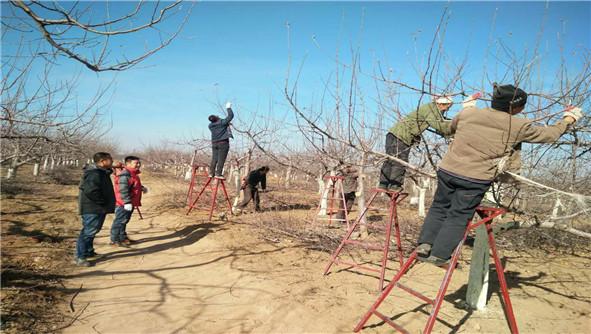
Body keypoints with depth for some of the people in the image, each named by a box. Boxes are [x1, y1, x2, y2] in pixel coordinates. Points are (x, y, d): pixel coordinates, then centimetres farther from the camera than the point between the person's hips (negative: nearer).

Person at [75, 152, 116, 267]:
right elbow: (90, 191, -31)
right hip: (92, 209, -11)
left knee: (92, 231, 21)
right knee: (88, 232, -7)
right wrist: (103, 203, -21)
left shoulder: (102, 172, 14)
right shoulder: (94, 174, -21)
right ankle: (80, 257, -1)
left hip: (98, 209, 11)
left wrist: (107, 204, 15)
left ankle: (89, 252, 34)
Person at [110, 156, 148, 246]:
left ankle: (123, 237, 30)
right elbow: (123, 189, -26)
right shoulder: (125, 174, -20)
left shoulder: (133, 174, 15)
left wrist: (142, 188, 12)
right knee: (120, 221, -4)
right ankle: (114, 240, 3)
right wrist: (127, 202, -28)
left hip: (130, 202, 11)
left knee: (125, 220, 19)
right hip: (123, 203, -11)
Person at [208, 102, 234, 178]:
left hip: (214, 143, 6)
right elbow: (231, 116, -8)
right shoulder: (222, 122, -12)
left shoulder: (211, 125, 6)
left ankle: (211, 173, 9)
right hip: (223, 143, -6)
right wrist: (228, 108, 4)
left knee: (214, 159, 9)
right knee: (221, 159, -5)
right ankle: (218, 174, -6)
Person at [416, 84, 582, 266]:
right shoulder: (519, 127, -5)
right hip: (476, 179, -3)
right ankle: (439, 255, 9)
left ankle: (425, 244, 10)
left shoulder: (468, 113, 2)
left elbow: (452, 127, 24)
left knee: (439, 208, 17)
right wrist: (568, 119, 31)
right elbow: (551, 134, 12)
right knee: (458, 217, 8)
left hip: (447, 169, 3)